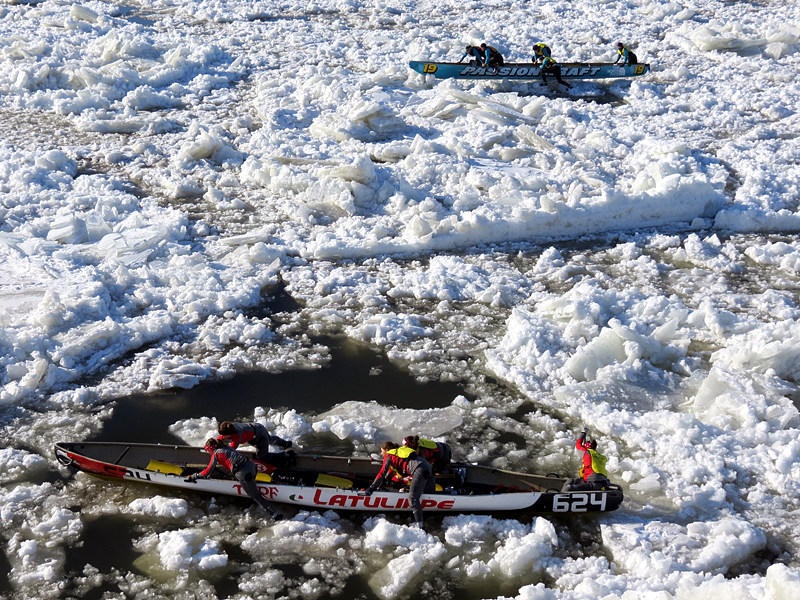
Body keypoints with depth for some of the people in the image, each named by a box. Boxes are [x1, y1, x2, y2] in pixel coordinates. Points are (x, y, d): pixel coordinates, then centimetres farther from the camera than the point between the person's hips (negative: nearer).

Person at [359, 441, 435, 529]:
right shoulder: (397, 452, 34)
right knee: (430, 495, 14)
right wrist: (380, 484, 45)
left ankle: (419, 525, -16)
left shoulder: (388, 456, 10)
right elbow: (391, 471, 42)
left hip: (420, 470, -9)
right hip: (429, 467, 9)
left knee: (413, 497, -10)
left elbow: (382, 473, 4)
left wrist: (371, 488, 5)